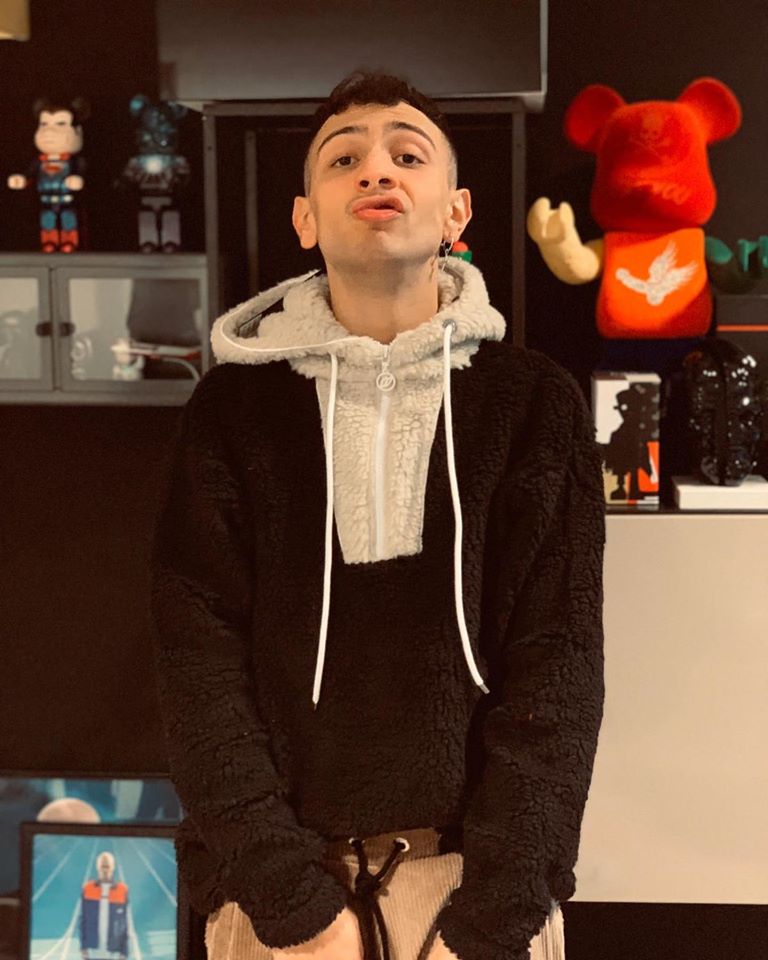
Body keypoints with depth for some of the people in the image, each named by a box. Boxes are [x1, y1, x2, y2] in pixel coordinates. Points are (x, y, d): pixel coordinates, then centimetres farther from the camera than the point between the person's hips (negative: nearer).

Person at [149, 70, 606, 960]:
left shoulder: (538, 403, 0)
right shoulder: (232, 406, 1)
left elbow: (556, 664, -5)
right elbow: (199, 659, -5)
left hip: (481, 876, 0)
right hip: (281, 883, 0)